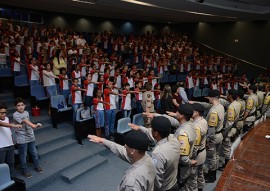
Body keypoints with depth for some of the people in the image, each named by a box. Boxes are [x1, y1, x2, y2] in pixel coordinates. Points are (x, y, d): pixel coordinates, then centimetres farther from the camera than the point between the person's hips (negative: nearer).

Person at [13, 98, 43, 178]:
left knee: (34, 153, 16)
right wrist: (34, 125, -45)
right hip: (22, 139, -6)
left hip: (31, 137, 6)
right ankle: (24, 170, 23)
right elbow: (25, 121, -32)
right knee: (23, 155, 7)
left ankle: (37, 166, 33)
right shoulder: (15, 115, -16)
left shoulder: (26, 112, 6)